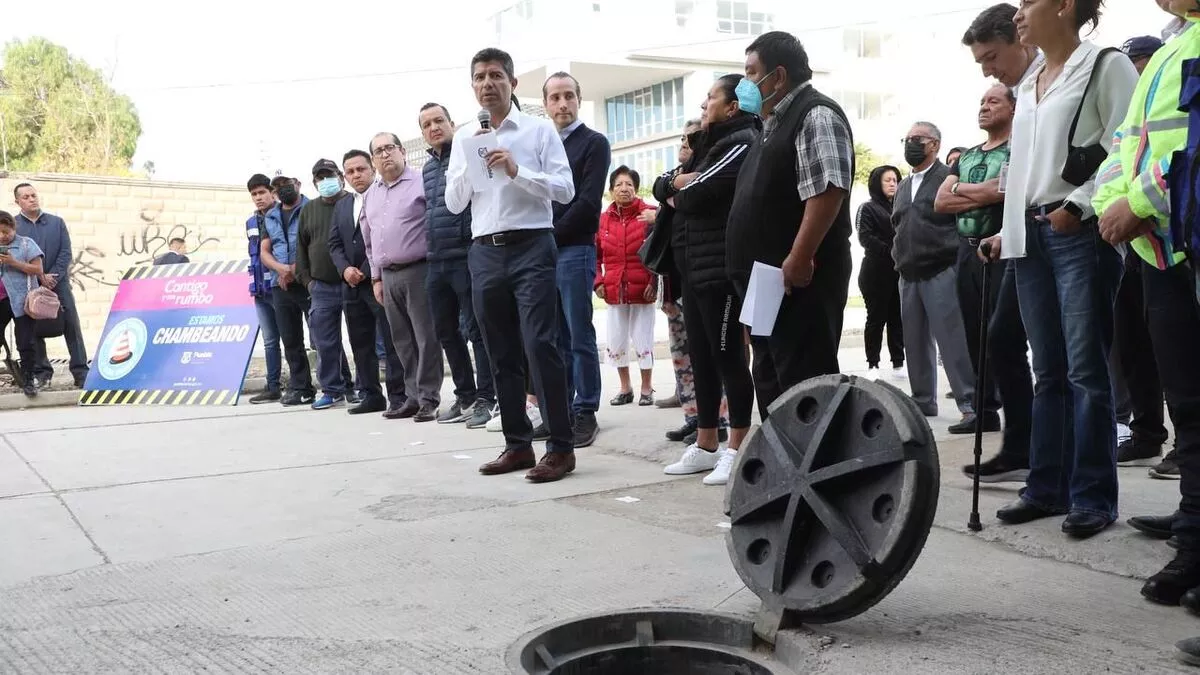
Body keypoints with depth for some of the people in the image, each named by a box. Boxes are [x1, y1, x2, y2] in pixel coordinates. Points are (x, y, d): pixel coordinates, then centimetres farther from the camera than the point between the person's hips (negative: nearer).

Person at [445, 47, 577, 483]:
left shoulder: (540, 130, 3)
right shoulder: (464, 138, 14)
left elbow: (565, 190, -5)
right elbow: (454, 204, 11)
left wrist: (517, 170, -15)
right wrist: (471, 163, -3)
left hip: (531, 247, -5)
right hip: (484, 252, 5)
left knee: (540, 345, -11)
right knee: (501, 353, 9)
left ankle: (561, 447, -5)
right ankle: (518, 444, 18)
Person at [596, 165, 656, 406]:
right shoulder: (603, 219, 4)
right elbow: (595, 254, 10)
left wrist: (654, 282, -12)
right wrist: (598, 281, 0)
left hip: (642, 290, -3)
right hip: (614, 291, 4)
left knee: (643, 341, 3)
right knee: (615, 343, 10)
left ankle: (646, 389, 18)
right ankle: (625, 388, 26)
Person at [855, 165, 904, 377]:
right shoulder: (868, 208, 0)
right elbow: (865, 237, -12)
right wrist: (890, 253, -19)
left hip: (899, 271, 5)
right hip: (876, 272, -5)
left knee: (897, 318, 6)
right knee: (876, 318, -2)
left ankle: (898, 363, 10)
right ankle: (872, 364, 2)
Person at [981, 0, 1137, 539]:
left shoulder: (1106, 66, -2)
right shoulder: (1028, 86, 19)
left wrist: (1079, 206, -16)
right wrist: (1009, 230, 14)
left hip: (1082, 233, -7)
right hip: (1031, 236, 7)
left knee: (1085, 368, -6)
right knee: (1048, 370, 8)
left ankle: (1093, 496, 2)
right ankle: (1048, 486, 14)